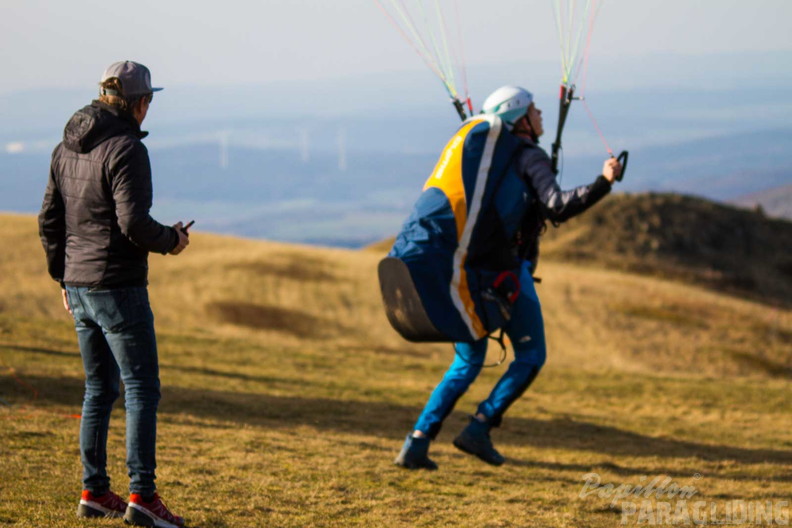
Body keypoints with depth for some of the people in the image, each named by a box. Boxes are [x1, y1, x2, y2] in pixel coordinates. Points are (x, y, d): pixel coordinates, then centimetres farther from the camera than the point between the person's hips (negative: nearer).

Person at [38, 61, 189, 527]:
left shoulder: (67, 148, 11)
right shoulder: (127, 149, -15)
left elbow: (49, 221, 15)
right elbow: (133, 222, -22)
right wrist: (171, 240, -3)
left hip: (79, 285, 8)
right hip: (119, 287, -8)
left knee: (99, 389, 15)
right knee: (143, 389, -4)